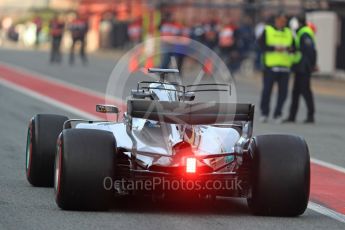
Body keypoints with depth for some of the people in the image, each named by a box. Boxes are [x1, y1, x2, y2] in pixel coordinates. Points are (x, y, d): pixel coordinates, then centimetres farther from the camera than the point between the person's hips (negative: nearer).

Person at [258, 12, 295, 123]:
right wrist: (275, 48, -15)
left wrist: (290, 48, -12)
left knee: (283, 91, -1)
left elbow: (294, 48, 10)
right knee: (267, 90, -3)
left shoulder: (289, 33, 15)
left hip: (285, 67, 3)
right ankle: (264, 113, 10)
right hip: (270, 65, -3)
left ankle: (278, 114, 9)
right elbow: (262, 45, -5)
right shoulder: (267, 31, 5)